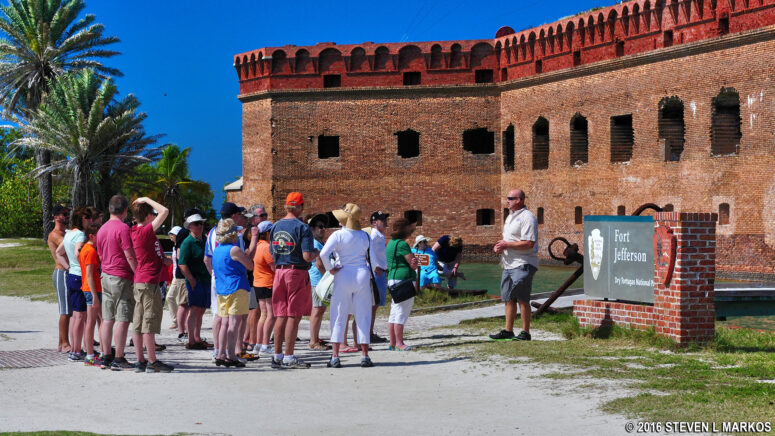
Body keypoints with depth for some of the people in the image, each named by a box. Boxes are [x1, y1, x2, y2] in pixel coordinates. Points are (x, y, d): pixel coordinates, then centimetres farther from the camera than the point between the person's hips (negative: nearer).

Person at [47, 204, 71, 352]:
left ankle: (62, 343, 16)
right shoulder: (55, 234, -12)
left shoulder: (64, 233, 20)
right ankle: (65, 344, -8)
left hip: (67, 273, 10)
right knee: (66, 311, -9)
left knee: (67, 311, 11)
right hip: (62, 273, -10)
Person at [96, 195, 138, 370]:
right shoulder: (123, 228, -13)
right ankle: (118, 359, -6)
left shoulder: (102, 229, 12)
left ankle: (106, 356, 16)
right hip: (122, 278, -8)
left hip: (106, 277, 8)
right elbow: (130, 256, -16)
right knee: (123, 320, -5)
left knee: (107, 319, 11)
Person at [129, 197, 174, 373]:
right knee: (151, 321, -5)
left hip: (140, 282, 9)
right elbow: (165, 211, -19)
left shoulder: (135, 231, 12)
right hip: (149, 281, -9)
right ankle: (152, 362, -3)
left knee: (139, 323, 8)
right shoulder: (146, 231, -15)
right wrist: (147, 200, -8)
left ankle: (140, 361, 11)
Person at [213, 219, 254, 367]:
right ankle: (231, 356, -10)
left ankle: (221, 355, 10)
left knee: (225, 323, 11)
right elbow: (250, 266, -7)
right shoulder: (234, 249, -12)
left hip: (221, 290, 8)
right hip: (237, 289, -8)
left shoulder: (217, 250, 12)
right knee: (235, 323, -7)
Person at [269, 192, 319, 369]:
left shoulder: (275, 226, 10)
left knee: (281, 316, 10)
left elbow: (273, 255, 15)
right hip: (297, 273, -6)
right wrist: (317, 253, 2)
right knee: (294, 316, -3)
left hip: (279, 273, 6)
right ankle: (289, 357, -2)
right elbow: (307, 256, -16)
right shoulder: (302, 227, -10)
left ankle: (277, 356, 13)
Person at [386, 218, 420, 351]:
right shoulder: (401, 244, -13)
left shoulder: (391, 242, 17)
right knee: (401, 312, -8)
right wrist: (415, 262, 5)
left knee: (395, 312, 12)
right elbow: (413, 264, -14)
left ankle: (393, 343, 15)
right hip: (404, 280, -10)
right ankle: (399, 344, -7)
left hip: (393, 279, 10)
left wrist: (412, 261, 0)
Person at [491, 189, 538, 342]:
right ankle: (508, 331, 17)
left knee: (522, 299, -8)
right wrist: (499, 246, 6)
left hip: (523, 264, -10)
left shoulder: (527, 217, -13)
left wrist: (506, 245, -17)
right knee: (509, 299, 11)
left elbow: (529, 243, -21)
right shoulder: (511, 216, 19)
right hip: (509, 264, 10)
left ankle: (525, 332, -3)